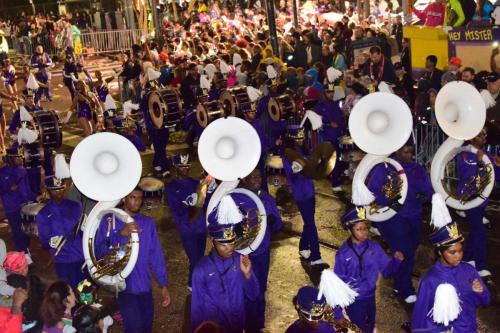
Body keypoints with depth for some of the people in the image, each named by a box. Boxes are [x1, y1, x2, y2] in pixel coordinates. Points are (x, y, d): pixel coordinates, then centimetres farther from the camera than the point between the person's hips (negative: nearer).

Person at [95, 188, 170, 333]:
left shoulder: (148, 223, 8)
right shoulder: (109, 220, 0)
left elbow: (156, 255, 5)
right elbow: (99, 251, -11)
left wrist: (163, 284, -2)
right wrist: (120, 234, -24)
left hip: (144, 285, 4)